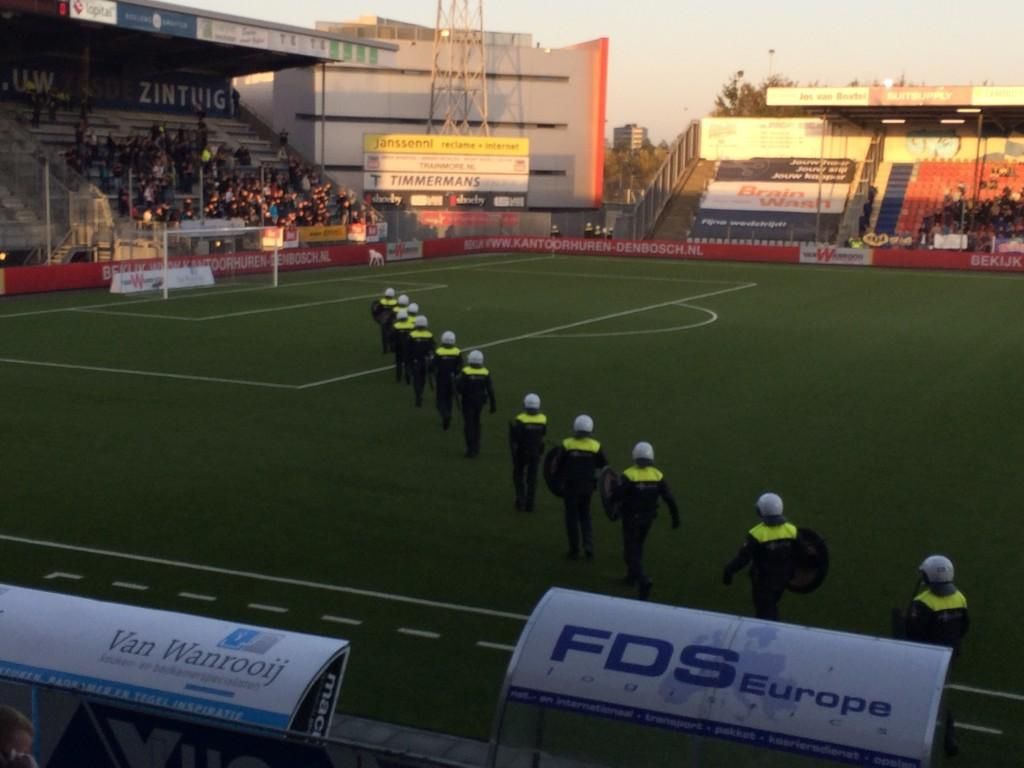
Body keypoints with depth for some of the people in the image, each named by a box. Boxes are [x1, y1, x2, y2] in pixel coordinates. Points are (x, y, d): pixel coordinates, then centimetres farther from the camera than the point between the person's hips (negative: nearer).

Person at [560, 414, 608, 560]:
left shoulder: (567, 445, -11)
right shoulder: (595, 446, -5)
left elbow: (559, 466, -6)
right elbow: (605, 467, 2)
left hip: (571, 486, -3)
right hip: (588, 487, 3)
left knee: (572, 518, 9)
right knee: (585, 517, 18)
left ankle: (574, 550, 12)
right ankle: (589, 547, 3)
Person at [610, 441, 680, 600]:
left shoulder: (629, 475, -20)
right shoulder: (657, 475, -7)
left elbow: (616, 497, -21)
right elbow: (670, 498, -7)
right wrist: (675, 517, 3)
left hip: (631, 519, -5)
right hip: (648, 519, 5)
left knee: (631, 552, 1)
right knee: (637, 547, 27)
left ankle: (643, 581, -18)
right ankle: (632, 575, 37)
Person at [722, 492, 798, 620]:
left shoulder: (757, 534, -27)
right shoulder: (792, 531, -12)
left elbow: (743, 557, -23)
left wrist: (728, 570, -10)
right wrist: (790, 571, 16)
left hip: (763, 581, -5)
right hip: (782, 578, 5)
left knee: (765, 614, 10)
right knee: (771, 606, 28)